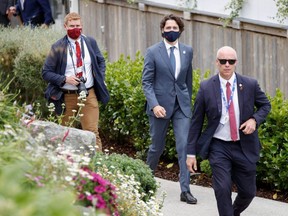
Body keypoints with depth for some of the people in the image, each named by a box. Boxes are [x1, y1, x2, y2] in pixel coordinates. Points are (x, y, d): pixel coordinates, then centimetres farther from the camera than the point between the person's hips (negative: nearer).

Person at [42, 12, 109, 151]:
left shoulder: (90, 43, 5)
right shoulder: (58, 48, -5)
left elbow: (101, 62, 20)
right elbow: (46, 72, -2)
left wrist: (100, 79, 4)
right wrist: (65, 79, -17)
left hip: (89, 95, 1)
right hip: (68, 97, -1)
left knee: (92, 132, -7)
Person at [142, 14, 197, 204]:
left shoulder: (188, 51, 6)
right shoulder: (153, 52, -4)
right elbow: (146, 82, -6)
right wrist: (154, 105, -18)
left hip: (182, 105, 2)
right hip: (160, 104, -2)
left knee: (185, 145, -9)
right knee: (157, 146, 9)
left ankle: (185, 190, -9)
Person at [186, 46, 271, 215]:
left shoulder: (250, 85, -3)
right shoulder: (206, 87, -5)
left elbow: (265, 105, 12)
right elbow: (196, 122, 0)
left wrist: (254, 119, -11)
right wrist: (191, 152, -2)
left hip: (244, 147, 2)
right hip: (219, 147, -2)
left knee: (248, 192, 10)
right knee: (222, 189, -15)